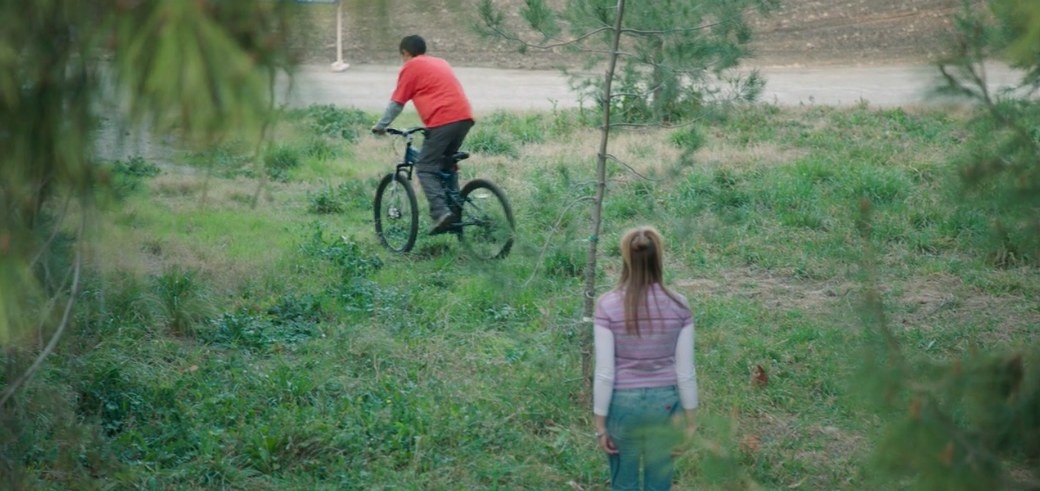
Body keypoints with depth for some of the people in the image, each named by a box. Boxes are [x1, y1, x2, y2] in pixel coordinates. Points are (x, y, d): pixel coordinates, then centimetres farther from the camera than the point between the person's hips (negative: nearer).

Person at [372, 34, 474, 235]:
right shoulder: (440, 62, 27)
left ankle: (441, 212, -18)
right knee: (447, 165, 21)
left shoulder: (411, 67, 7)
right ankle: (454, 211, 16)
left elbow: (396, 103, 6)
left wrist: (381, 126, 18)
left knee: (425, 168, -2)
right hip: (465, 116, 7)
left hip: (442, 120, -7)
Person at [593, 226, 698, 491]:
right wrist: (690, 420, 6)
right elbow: (685, 371, -4)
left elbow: (604, 373, -12)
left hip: (623, 402, -1)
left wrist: (600, 422, -3)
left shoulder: (608, 305, -13)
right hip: (665, 402, 1)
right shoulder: (678, 306, -8)